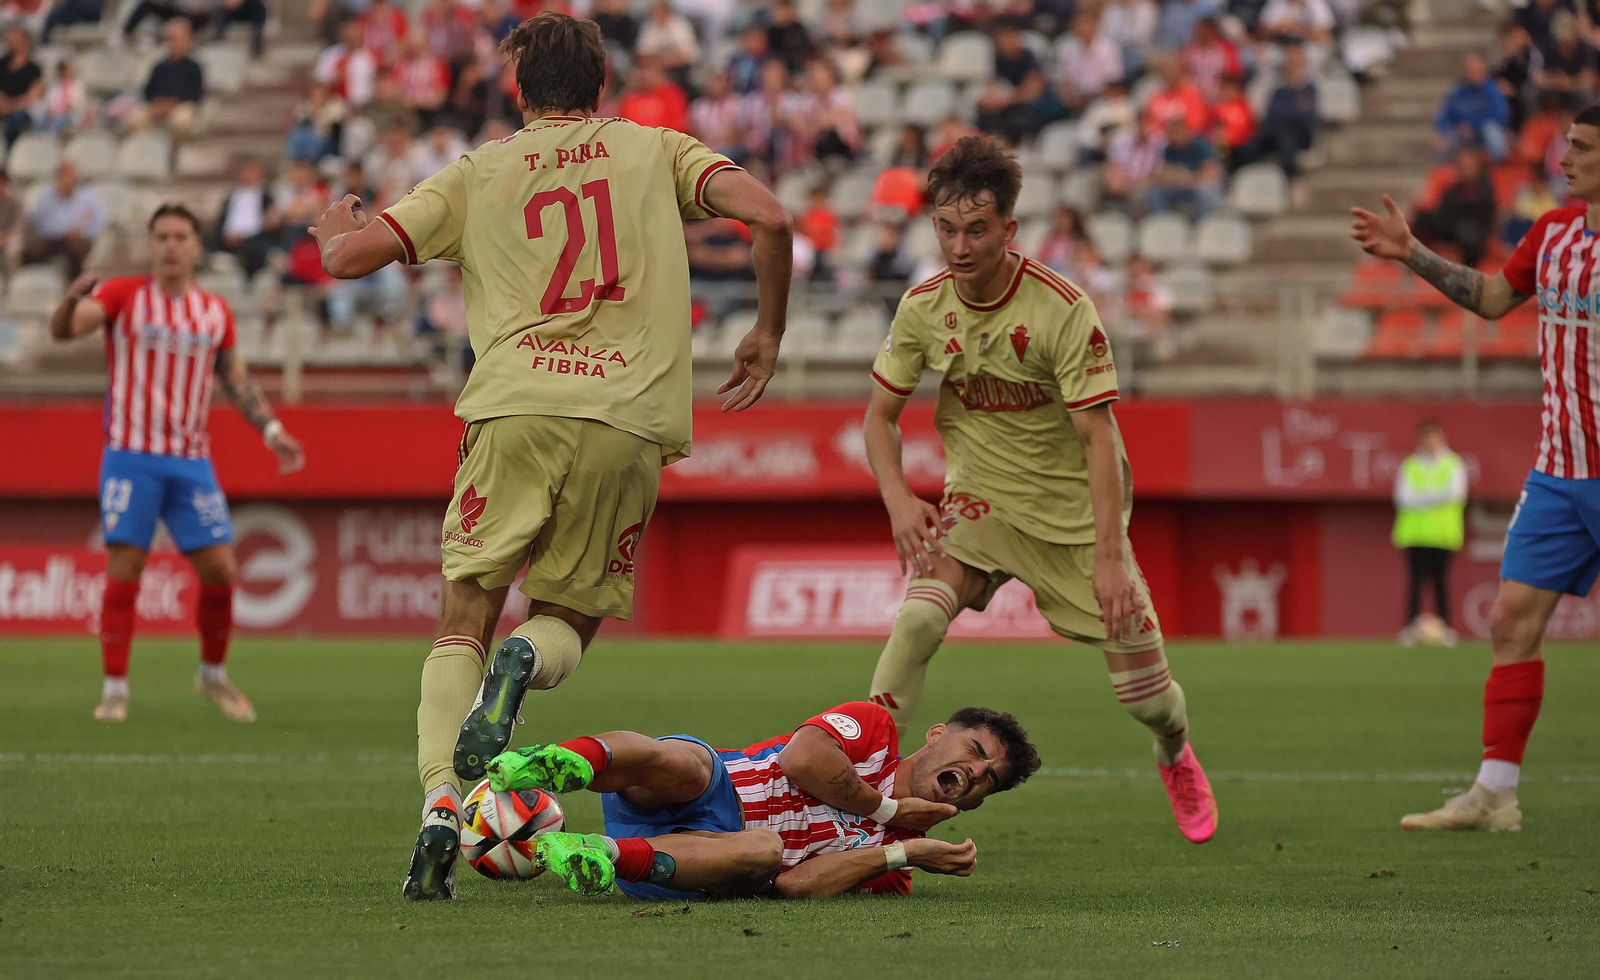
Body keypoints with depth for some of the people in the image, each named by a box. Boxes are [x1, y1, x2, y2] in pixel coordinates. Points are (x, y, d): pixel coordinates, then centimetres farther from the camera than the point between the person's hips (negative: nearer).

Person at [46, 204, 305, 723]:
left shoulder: (216, 312, 10)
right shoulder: (124, 295, -1)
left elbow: (236, 381, 20)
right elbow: (63, 330, -15)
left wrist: (271, 430, 9)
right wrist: (73, 299, -37)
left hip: (192, 460, 3)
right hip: (130, 456, -3)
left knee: (220, 571, -2)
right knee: (124, 568, -9)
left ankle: (213, 674, 19)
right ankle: (114, 689, -2)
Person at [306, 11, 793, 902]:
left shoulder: (479, 174, 16)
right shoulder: (658, 152, 17)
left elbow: (352, 256, 11)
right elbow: (769, 217, 2)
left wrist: (334, 228, 35)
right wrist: (769, 334, 17)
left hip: (514, 407, 0)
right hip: (629, 420, 0)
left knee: (464, 620, 6)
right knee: (572, 619, 15)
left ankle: (442, 805, -16)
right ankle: (525, 662, -23)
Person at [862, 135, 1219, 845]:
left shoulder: (1063, 309, -22)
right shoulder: (924, 307, -9)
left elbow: (1098, 437, -22)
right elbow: (881, 414, 2)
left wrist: (1109, 555, -28)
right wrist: (898, 500, -16)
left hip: (1076, 509, -2)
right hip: (981, 496, 2)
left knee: (1145, 696, 2)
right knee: (919, 617, -28)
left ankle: (1176, 757, 38)